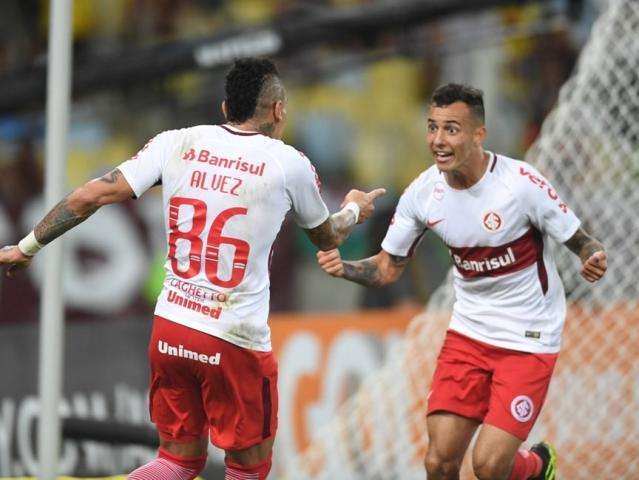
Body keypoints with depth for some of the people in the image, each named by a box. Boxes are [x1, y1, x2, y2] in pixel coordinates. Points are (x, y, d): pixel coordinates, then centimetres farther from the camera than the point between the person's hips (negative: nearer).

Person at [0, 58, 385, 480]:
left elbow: (91, 196, -3)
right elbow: (327, 239, 16)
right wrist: (353, 211, 38)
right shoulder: (288, 164, -3)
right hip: (235, 339, -4)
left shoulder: (177, 144, 2)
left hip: (170, 328, 4)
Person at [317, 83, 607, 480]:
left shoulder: (522, 183, -19)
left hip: (529, 339, -4)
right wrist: (344, 268, -15)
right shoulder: (422, 193, -6)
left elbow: (581, 242, -10)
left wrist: (594, 258, -33)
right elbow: (389, 268, 5)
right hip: (468, 332, 4)